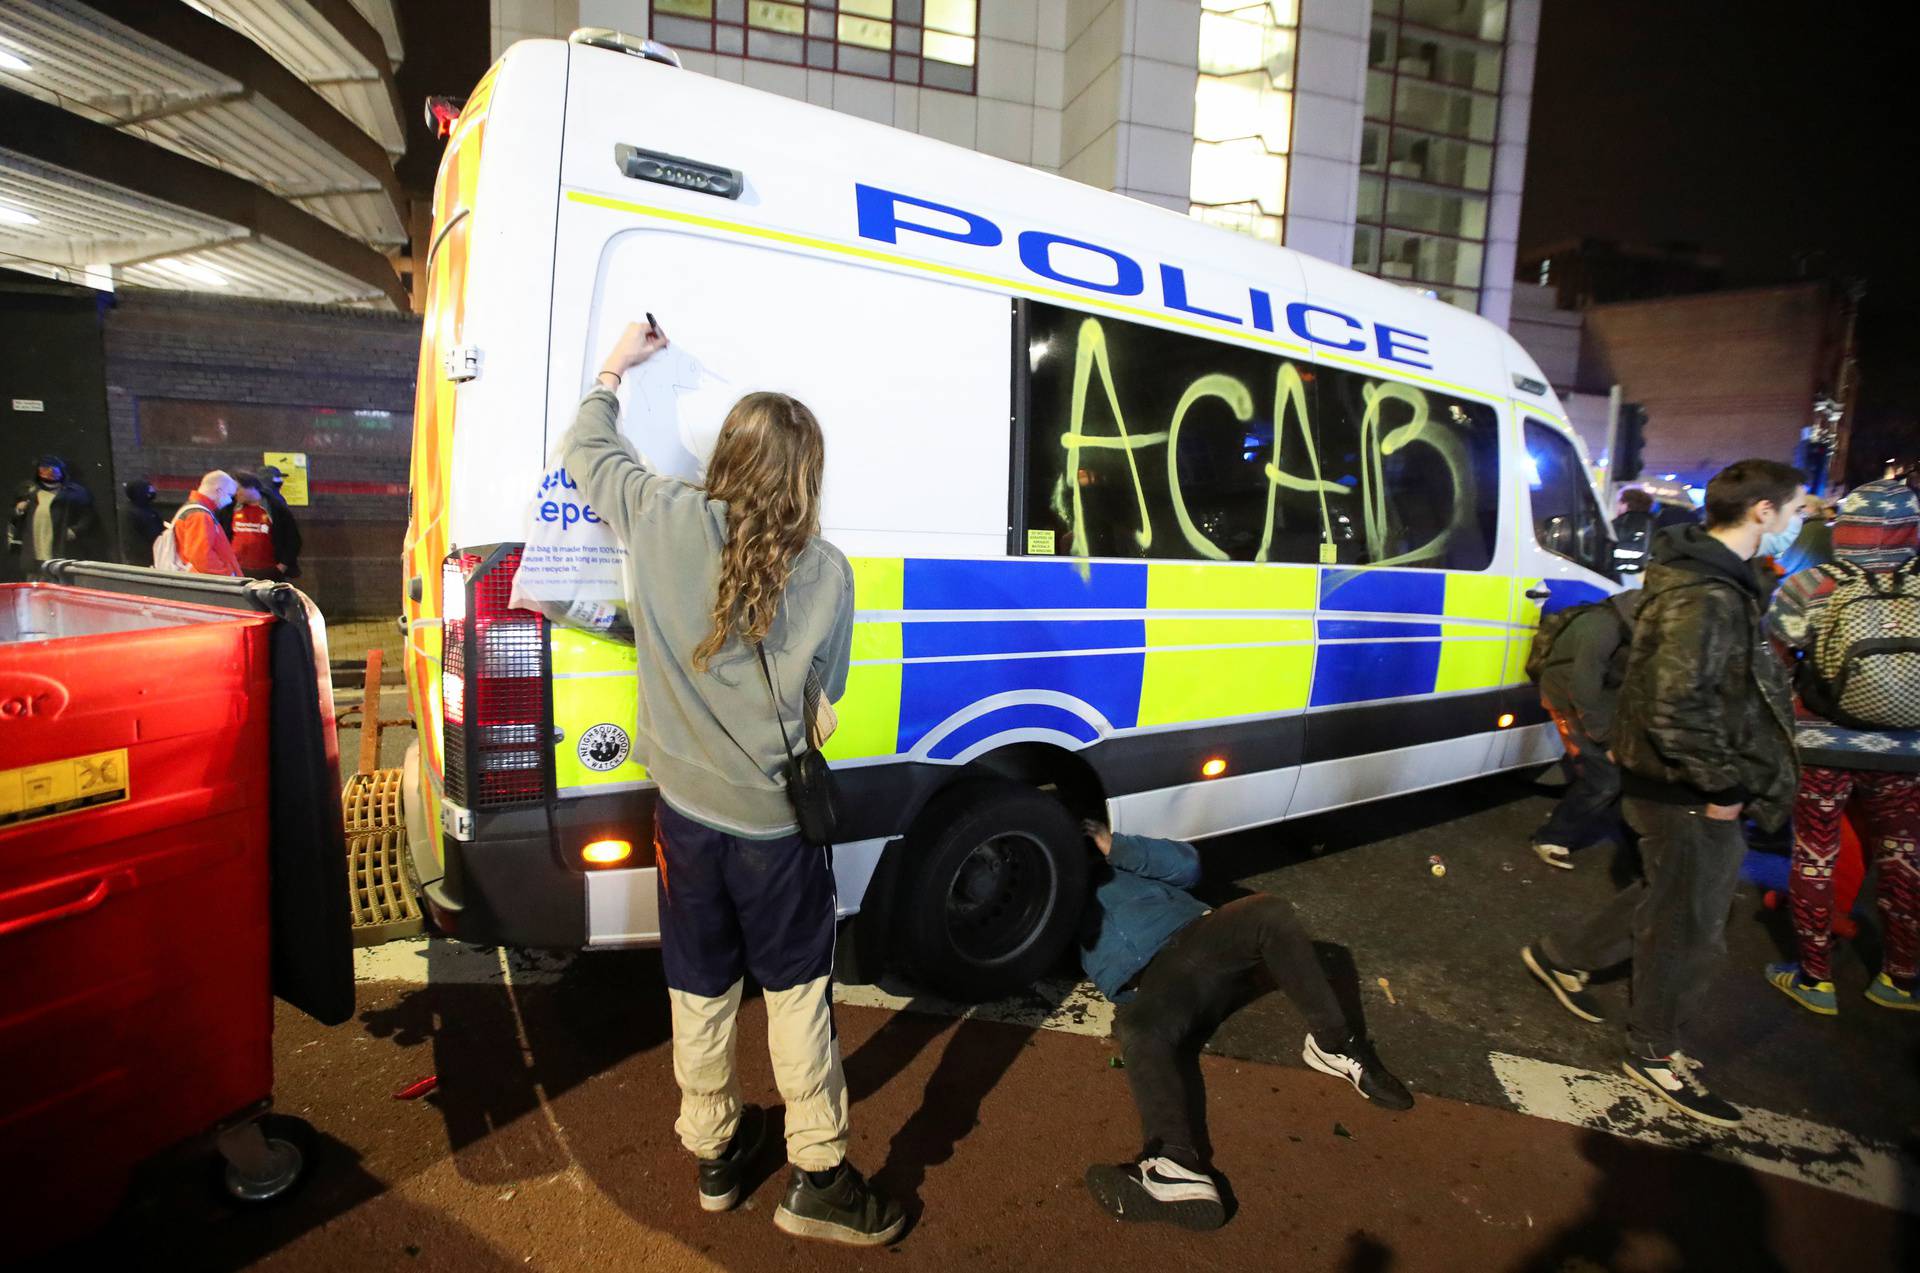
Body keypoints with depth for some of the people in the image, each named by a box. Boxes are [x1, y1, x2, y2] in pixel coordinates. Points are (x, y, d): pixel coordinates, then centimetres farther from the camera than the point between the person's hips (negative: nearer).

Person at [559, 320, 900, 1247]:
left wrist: (614, 368, 26)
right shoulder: (826, 572, -13)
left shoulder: (661, 519, -9)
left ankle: (713, 1152, 40)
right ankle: (817, 1177, 26)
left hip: (685, 810, 3)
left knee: (699, 991, 20)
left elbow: (585, 449, 11)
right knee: (797, 992, 14)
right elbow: (825, 693, -1)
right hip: (776, 822, -3)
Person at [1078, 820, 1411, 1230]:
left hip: (1200, 938, 2)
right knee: (1136, 1029, -36)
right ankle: (1176, 1170, -55)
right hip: (1153, 988, -2)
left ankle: (1333, 1042, -20)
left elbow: (1186, 865, 11)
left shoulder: (1115, 867, 26)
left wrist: (1117, 847, 2)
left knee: (1270, 913, -26)